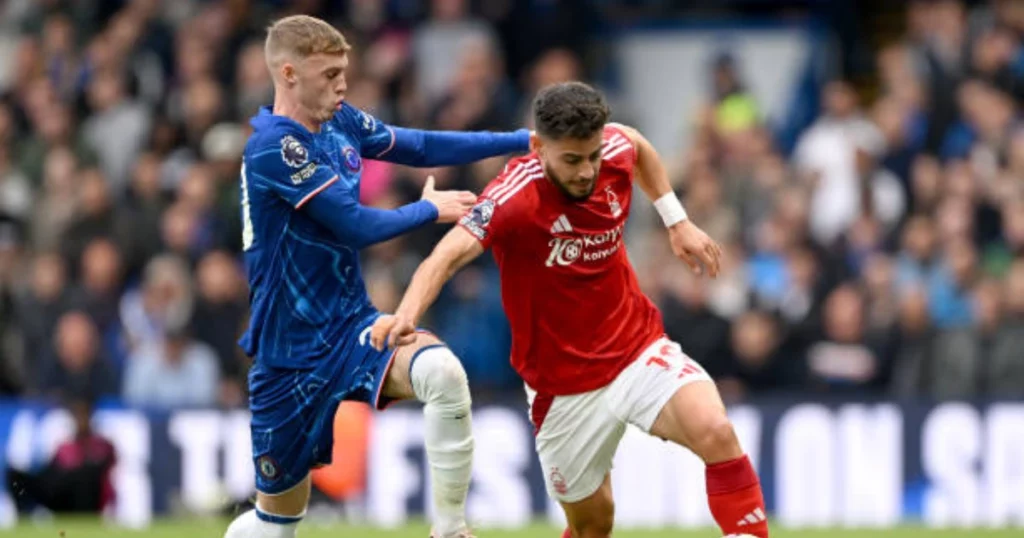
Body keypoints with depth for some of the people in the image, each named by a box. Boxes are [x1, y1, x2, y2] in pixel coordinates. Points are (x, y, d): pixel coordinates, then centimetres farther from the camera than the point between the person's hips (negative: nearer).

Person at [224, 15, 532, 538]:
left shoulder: (340, 122, 3)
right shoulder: (272, 147, -21)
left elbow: (420, 147, 13)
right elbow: (358, 226, -21)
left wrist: (522, 140, 8)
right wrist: (430, 209, -6)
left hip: (351, 325, 6)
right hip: (291, 352, -5)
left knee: (443, 372, -27)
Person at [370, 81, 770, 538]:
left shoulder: (615, 151, -10)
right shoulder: (513, 198, -27)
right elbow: (448, 255, -43)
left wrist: (677, 221, 14)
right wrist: (406, 315, -60)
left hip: (639, 350, 3)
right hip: (564, 388, -3)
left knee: (717, 433, -24)